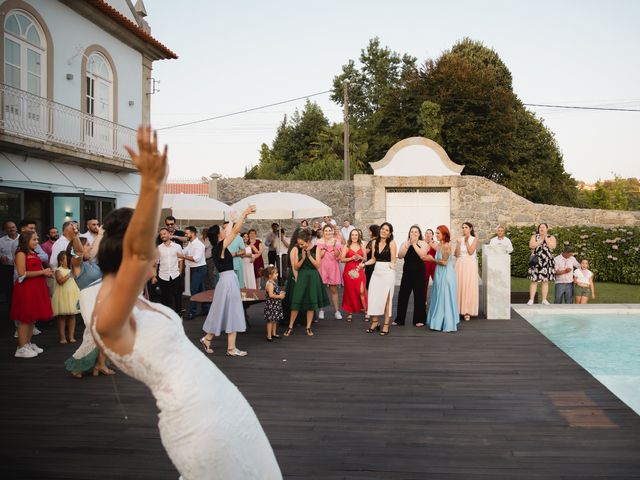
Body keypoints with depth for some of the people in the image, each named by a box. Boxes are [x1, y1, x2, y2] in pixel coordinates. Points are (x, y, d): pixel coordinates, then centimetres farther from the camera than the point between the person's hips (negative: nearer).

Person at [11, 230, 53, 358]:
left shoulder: (33, 254, 15)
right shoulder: (21, 253, -9)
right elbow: (22, 273, -18)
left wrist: (46, 272, 7)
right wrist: (42, 272, -15)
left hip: (36, 288, 8)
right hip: (25, 289, -8)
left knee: (33, 318, 11)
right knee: (25, 318, -4)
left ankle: (28, 344, 20)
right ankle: (21, 348, 1)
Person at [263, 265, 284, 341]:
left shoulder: (274, 282, 12)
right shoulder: (269, 284, -19)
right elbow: (271, 295, -26)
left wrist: (280, 293, 9)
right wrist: (280, 296, -19)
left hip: (276, 304, 10)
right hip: (271, 304, -10)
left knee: (275, 320, 16)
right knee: (270, 320, -5)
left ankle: (274, 333, 28)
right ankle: (269, 336, 0)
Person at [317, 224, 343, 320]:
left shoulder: (336, 242, 6)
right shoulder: (320, 242, 3)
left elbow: (338, 255, -5)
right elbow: (319, 256, -6)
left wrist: (334, 246, -17)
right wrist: (325, 247, -17)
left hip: (333, 268, 1)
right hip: (322, 268, -1)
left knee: (334, 290, 3)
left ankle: (337, 311, 6)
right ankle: (321, 310, 11)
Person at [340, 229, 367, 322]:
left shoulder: (362, 246, 9)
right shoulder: (346, 246, 3)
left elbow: (365, 259, 14)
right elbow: (342, 259, -2)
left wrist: (361, 258, -7)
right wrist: (351, 258, -14)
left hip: (359, 271, 1)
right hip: (349, 271, -1)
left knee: (361, 291, -8)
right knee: (350, 291, 2)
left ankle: (365, 310, 1)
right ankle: (350, 312, 11)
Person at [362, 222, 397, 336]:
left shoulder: (392, 243, -5)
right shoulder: (374, 243, 8)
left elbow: (393, 259, -8)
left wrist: (392, 264, -28)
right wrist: (364, 264, 0)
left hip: (388, 272, -4)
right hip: (376, 272, 5)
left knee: (386, 298, -2)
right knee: (373, 297, 3)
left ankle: (386, 325, 6)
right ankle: (375, 322, 17)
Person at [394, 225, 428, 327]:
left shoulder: (423, 243, 2)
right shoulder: (404, 244, 10)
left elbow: (423, 255, -16)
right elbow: (400, 256, -5)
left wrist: (414, 244, -14)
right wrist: (408, 245, -14)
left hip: (419, 273, -3)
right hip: (407, 272, 3)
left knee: (419, 296, 0)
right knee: (403, 295, 3)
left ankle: (419, 319, 10)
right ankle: (399, 319, 12)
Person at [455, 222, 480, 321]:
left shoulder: (474, 239, 2)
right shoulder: (460, 239, 9)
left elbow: (471, 252, -11)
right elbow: (457, 254, 1)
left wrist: (466, 241, -9)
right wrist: (458, 243, -10)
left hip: (470, 265, -3)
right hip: (460, 265, 3)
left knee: (469, 287, -4)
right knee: (459, 286, 0)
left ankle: (467, 312, -1)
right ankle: (459, 310, 5)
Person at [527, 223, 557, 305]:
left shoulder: (551, 237, 11)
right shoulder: (534, 236, 11)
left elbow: (553, 246, -7)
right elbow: (531, 245, -7)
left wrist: (546, 238, -5)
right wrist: (541, 240, -8)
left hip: (547, 261, 1)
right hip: (536, 261, -1)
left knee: (545, 281, 1)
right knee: (534, 280, -5)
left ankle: (544, 300, 5)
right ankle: (531, 300, -4)